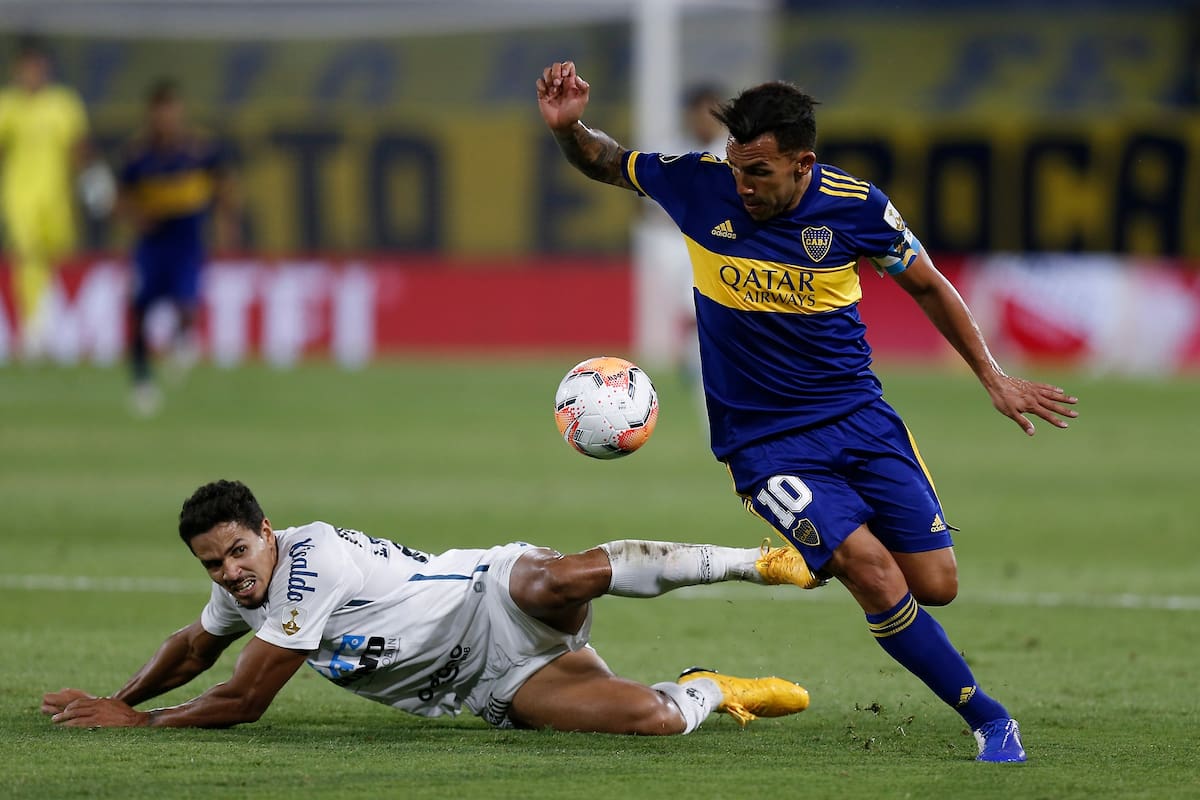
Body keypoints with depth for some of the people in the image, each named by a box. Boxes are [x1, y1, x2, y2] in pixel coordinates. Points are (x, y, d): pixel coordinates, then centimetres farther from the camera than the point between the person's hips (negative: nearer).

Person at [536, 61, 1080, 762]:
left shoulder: (857, 207, -11)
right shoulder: (700, 185, -12)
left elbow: (928, 286, 7)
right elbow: (604, 163, 6)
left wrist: (993, 377, 6)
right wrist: (568, 127, -15)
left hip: (858, 414, 2)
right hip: (762, 439, -2)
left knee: (936, 585, -1)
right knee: (871, 570, -22)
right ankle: (988, 719, -8)